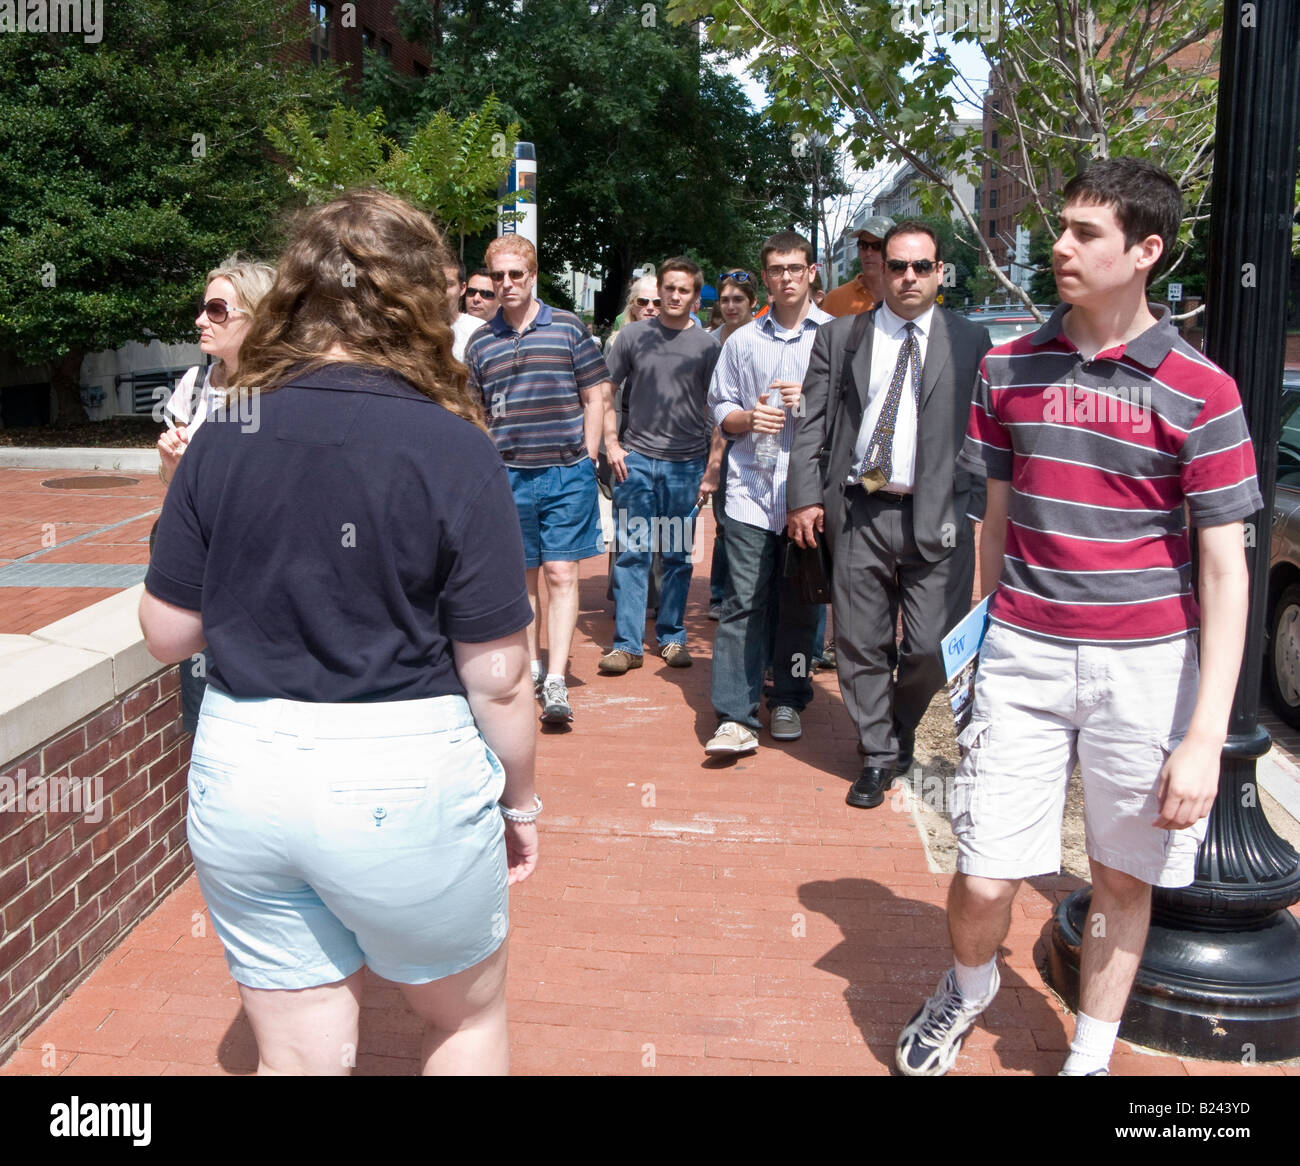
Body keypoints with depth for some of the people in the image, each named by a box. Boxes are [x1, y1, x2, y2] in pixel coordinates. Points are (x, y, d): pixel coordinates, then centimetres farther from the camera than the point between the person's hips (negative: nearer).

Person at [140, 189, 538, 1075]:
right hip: (403, 782, -3)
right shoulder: (454, 451, -14)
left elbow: (168, 633, 3)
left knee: (297, 1051, 19)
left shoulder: (224, 438, -3)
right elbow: (499, 677, -12)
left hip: (239, 777, 4)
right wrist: (521, 802, 3)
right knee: (470, 1016, 23)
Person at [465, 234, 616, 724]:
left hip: (566, 472, -2)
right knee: (522, 575, 11)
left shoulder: (568, 327, 4)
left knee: (561, 574, -5)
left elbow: (594, 396, 7)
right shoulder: (480, 343, 10)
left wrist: (587, 460, 1)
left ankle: (556, 683, -3)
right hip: (509, 476, 2)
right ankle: (531, 667, 26)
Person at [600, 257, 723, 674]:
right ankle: (627, 644, 4)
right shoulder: (634, 335, 5)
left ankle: (672, 637, 21)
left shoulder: (707, 344, 4)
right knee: (632, 552, -1)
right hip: (637, 458, 0)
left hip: (686, 464, 0)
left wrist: (712, 469, -1)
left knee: (678, 556, 8)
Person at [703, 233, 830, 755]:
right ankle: (735, 717, -4)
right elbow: (719, 408, 15)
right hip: (751, 489, 1)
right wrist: (748, 418, -6)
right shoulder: (742, 340, 14)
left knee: (800, 602, 8)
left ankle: (788, 702, 22)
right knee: (743, 603, -5)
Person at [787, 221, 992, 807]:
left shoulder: (971, 341, 7)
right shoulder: (839, 337, 10)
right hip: (860, 513, 1)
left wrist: (970, 506, -5)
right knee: (861, 645, 5)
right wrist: (806, 497, -2)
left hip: (939, 516, -1)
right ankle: (878, 758, 21)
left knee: (931, 647, -2)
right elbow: (811, 423, 7)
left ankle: (900, 730, 28)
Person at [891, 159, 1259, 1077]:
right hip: (1023, 656, 2)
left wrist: (1206, 736, -13)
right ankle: (969, 986, 34)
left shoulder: (1199, 391, -7)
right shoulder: (1009, 369, 4)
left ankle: (1092, 1056, 34)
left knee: (1125, 877, 11)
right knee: (984, 878, -1)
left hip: (1147, 664, -1)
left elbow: (1226, 571, -8)